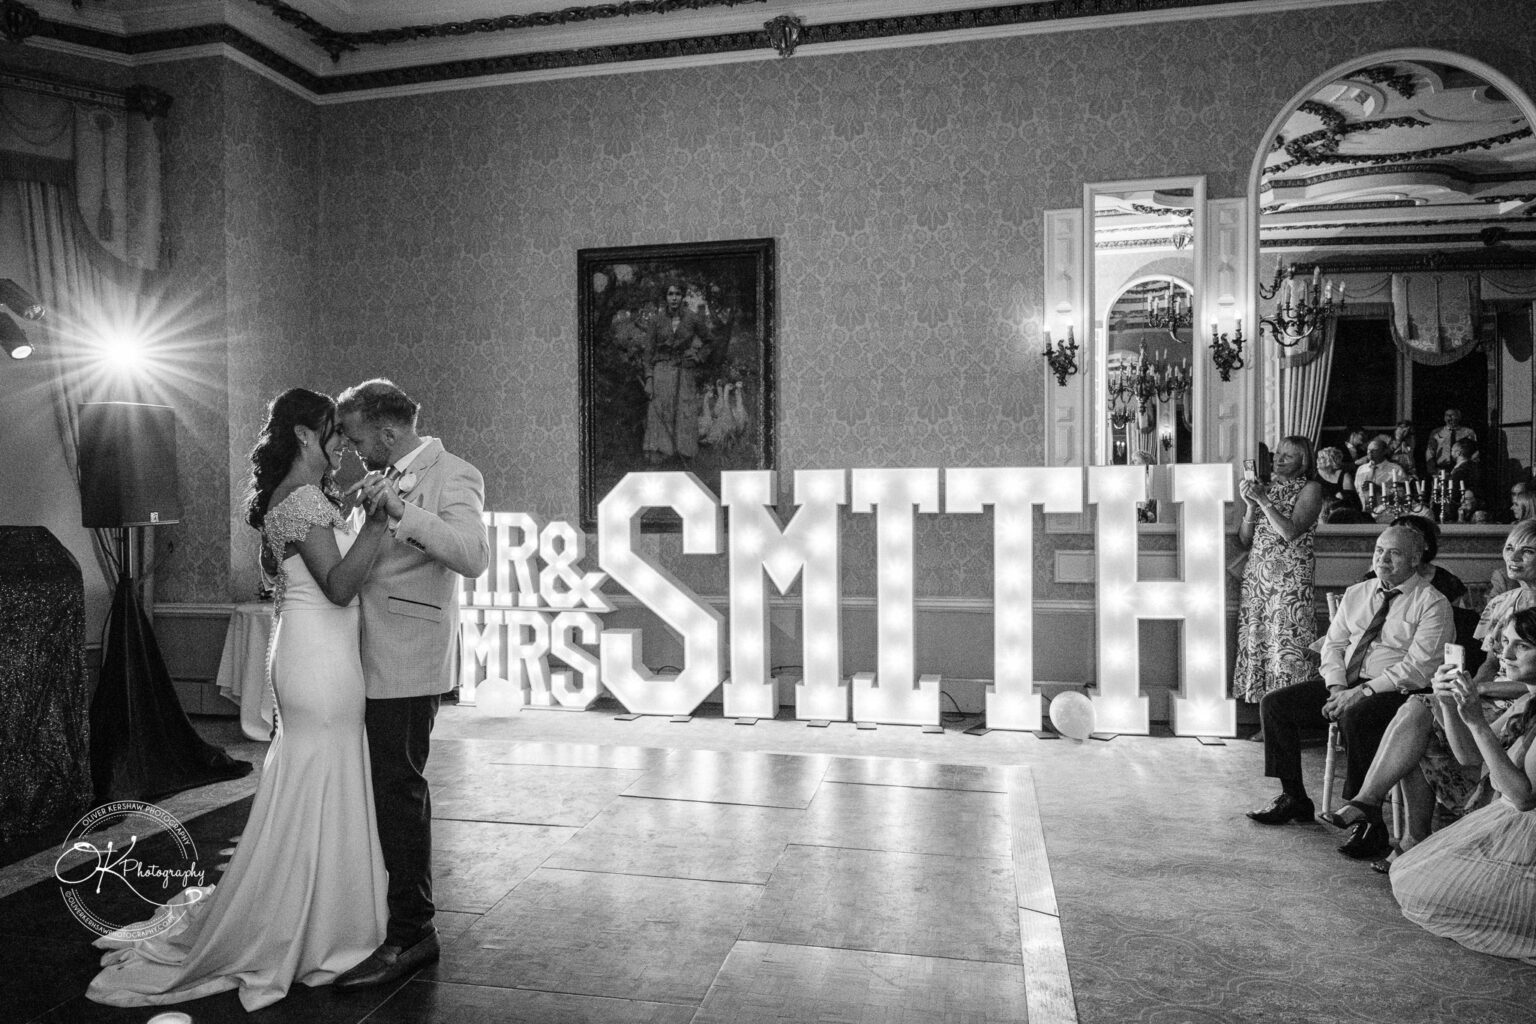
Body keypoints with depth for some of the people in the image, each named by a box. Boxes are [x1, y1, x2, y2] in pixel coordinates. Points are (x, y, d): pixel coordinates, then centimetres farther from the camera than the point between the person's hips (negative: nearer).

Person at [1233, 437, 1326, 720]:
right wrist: (1251, 506, -3)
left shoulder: (1310, 489, 1)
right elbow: (1244, 540, 12)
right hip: (1256, 576, 5)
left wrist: (1262, 499, -11)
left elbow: (1290, 532, -13)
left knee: (1286, 646, -8)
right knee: (1254, 642, 3)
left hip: (1290, 579, -5)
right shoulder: (1265, 487, 16)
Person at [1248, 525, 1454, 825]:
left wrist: (1363, 692, -21)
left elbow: (1418, 667, -13)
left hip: (1394, 690, -6)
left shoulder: (1433, 603, -3)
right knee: (1274, 704, -11)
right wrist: (1337, 688, -7)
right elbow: (1333, 644, 12)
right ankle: (1293, 798, -1)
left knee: (1355, 717, -37)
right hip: (1344, 681, 6)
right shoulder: (1356, 593, 16)